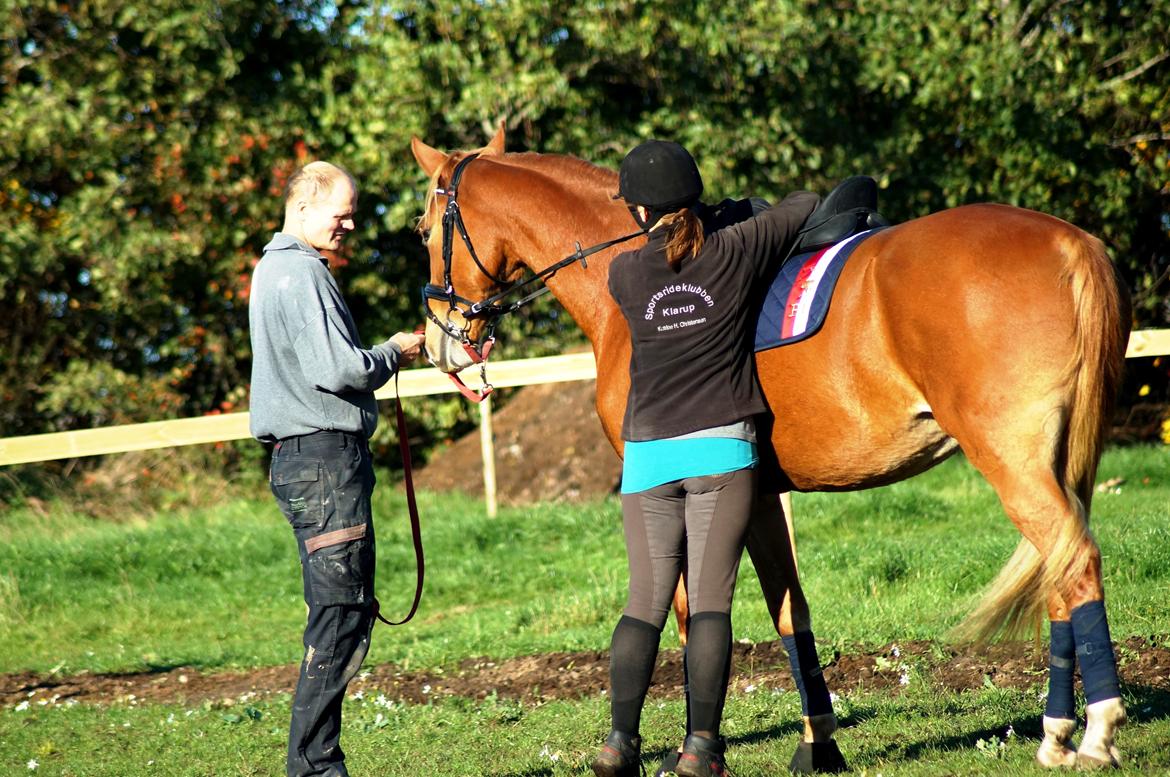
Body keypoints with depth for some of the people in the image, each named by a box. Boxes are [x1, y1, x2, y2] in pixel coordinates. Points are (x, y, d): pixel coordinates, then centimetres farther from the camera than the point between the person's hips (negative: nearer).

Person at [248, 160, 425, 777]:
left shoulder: (275, 267, 21)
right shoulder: (302, 271, -13)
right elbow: (336, 369, -21)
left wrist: (383, 357, 14)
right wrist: (392, 354, -3)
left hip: (300, 455, 11)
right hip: (327, 454, -11)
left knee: (342, 612, 12)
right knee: (342, 616, -10)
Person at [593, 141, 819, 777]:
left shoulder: (626, 275, 1)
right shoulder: (735, 252, -1)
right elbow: (805, 204, 17)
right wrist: (754, 217, 35)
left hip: (648, 455, 1)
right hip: (722, 449, -1)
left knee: (645, 601, 6)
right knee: (710, 600, -2)